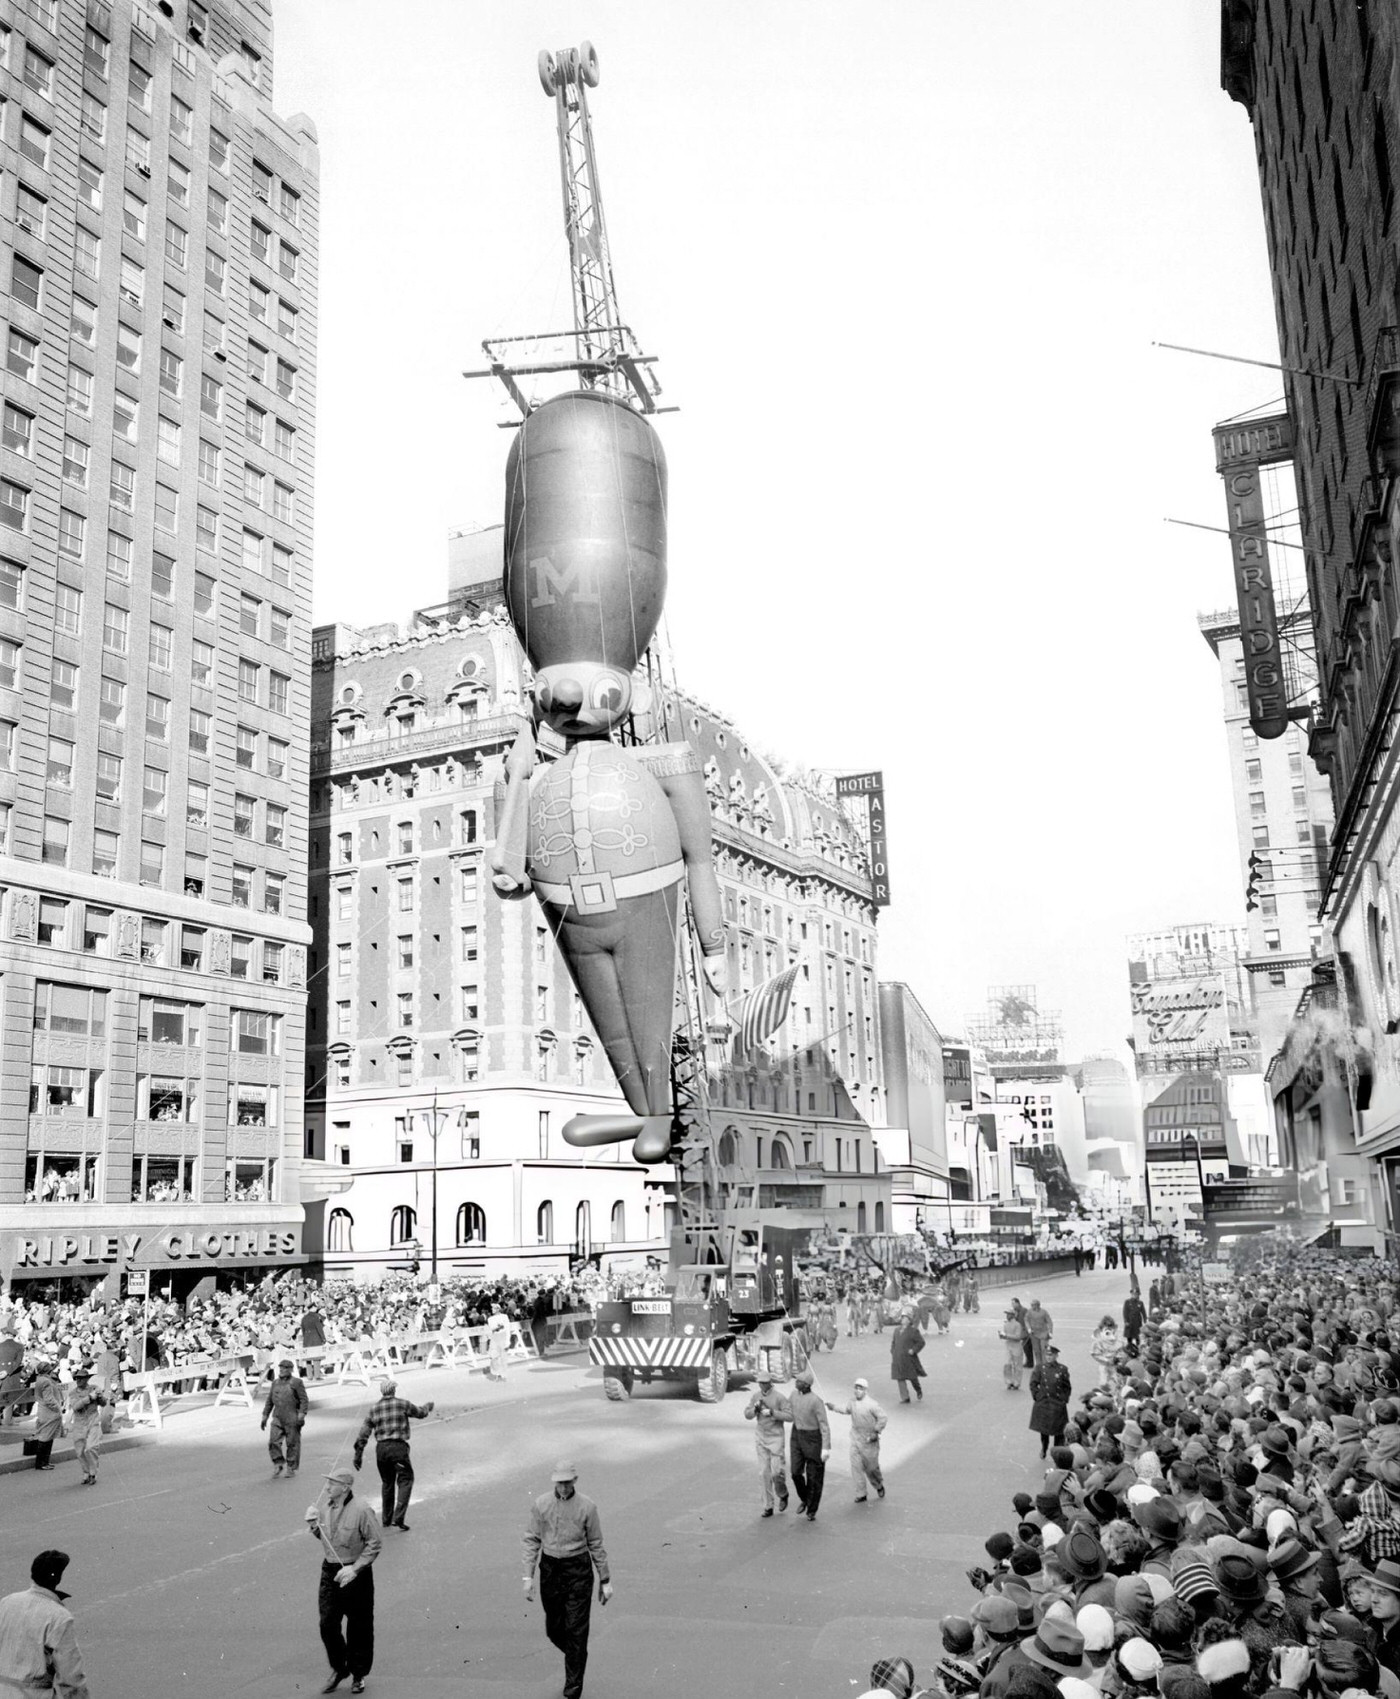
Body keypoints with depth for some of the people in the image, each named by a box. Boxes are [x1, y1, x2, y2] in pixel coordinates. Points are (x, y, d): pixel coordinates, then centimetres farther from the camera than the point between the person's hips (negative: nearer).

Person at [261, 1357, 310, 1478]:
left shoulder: (297, 1382, -3)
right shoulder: (275, 1383, 13)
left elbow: (304, 1400, -6)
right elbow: (269, 1401, 19)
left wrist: (301, 1415, -16)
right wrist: (265, 1416, 15)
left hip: (292, 1420, -4)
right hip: (277, 1419, 4)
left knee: (292, 1444, 2)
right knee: (273, 1442, -8)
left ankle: (291, 1468, 13)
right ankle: (278, 1464, 9)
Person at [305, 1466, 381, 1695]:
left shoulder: (361, 1511, -20)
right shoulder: (323, 1503, -3)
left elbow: (375, 1544, -15)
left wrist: (355, 1569, -20)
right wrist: (313, 1526, -8)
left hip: (356, 1573, -5)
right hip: (330, 1570, 5)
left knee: (358, 1627, 8)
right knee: (327, 1624, 5)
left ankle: (359, 1674, 27)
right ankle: (338, 1668, 29)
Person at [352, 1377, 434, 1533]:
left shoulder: (373, 1409, 8)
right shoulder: (402, 1404, -2)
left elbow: (363, 1433, 7)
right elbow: (420, 1413, 12)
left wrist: (358, 1454, 11)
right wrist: (429, 1406, 33)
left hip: (381, 1448, 5)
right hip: (398, 1446, -5)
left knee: (387, 1483, 20)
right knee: (405, 1481, 1)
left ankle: (387, 1520, 25)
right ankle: (398, 1518, -13)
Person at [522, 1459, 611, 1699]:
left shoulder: (587, 1507, -8)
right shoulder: (541, 1504, -3)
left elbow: (596, 1545, -1)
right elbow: (532, 1540, 2)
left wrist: (605, 1580, 2)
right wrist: (528, 1576, -4)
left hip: (578, 1570, -3)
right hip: (550, 1568, 3)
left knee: (576, 1631, -3)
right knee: (554, 1629, 12)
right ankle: (576, 1658, 43)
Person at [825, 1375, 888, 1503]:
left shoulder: (871, 1404, -19)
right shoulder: (853, 1402, 1)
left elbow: (883, 1417, -16)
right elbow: (845, 1409, 20)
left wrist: (876, 1432, -16)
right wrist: (831, 1405, 12)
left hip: (869, 1441, -5)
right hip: (855, 1440, 5)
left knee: (871, 1467, 9)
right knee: (856, 1467, 1)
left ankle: (879, 1486, 37)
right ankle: (861, 1494, 11)